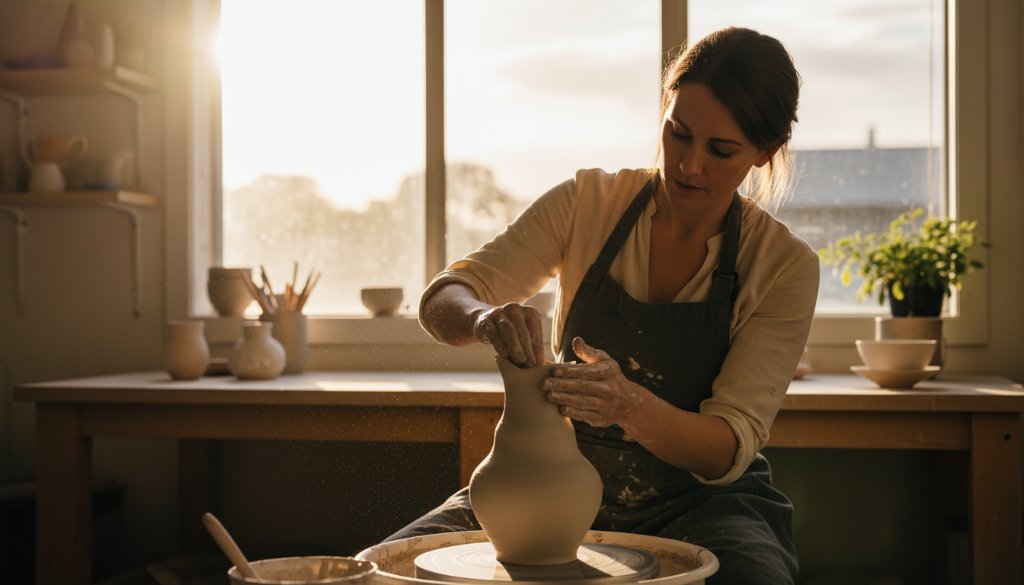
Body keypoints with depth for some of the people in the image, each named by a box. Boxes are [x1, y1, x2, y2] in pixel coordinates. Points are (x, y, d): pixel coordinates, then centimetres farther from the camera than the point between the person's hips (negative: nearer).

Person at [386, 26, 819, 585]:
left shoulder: (784, 265, -9)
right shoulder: (588, 203, -5)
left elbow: (728, 450, -15)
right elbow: (441, 300, -9)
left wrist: (632, 406, -36)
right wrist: (484, 318, -34)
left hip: (698, 503, -1)